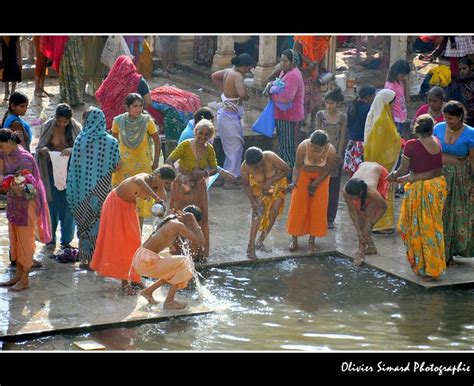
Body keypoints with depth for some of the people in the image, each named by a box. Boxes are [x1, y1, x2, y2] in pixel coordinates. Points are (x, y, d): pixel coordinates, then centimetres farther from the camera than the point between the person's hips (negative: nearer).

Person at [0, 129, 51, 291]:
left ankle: (25, 279, 9)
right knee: (14, 239, 14)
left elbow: (29, 186, -21)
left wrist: (21, 189, -41)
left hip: (26, 203, -8)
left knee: (25, 240, 1)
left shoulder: (25, 159, -20)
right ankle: (18, 275, 24)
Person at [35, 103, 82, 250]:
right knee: (51, 204, 4)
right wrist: (42, 150, -20)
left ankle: (66, 241, 16)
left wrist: (72, 151, -24)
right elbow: (39, 148, 3)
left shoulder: (76, 128, -6)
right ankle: (51, 239, 16)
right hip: (51, 171, 0)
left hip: (70, 171, 0)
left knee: (68, 205, 4)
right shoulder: (47, 127, -4)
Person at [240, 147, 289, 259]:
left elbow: (286, 169, -23)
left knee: (274, 211, -7)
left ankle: (260, 241, 7)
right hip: (258, 185, 0)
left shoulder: (270, 157, -37)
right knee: (258, 213, -15)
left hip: (277, 182, 0)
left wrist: (270, 181, -29)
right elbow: (246, 185, -14)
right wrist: (253, 202, -22)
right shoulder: (245, 167, -31)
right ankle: (251, 247, -17)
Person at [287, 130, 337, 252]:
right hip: (304, 174, 0)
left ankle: (312, 240, 9)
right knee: (298, 206, -2)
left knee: (318, 208, -2)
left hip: (320, 177, 0)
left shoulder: (331, 151, -34)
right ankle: (294, 239, 7)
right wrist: (294, 182, -37)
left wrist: (315, 184, -14)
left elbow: (328, 170, -17)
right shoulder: (303, 147, -36)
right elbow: (297, 166, -23)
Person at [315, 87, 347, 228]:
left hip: (336, 154, 0)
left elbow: (342, 137, -2)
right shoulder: (320, 115, 2)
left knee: (333, 186, 4)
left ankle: (330, 218, 9)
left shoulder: (342, 117, 0)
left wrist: (339, 155, -7)